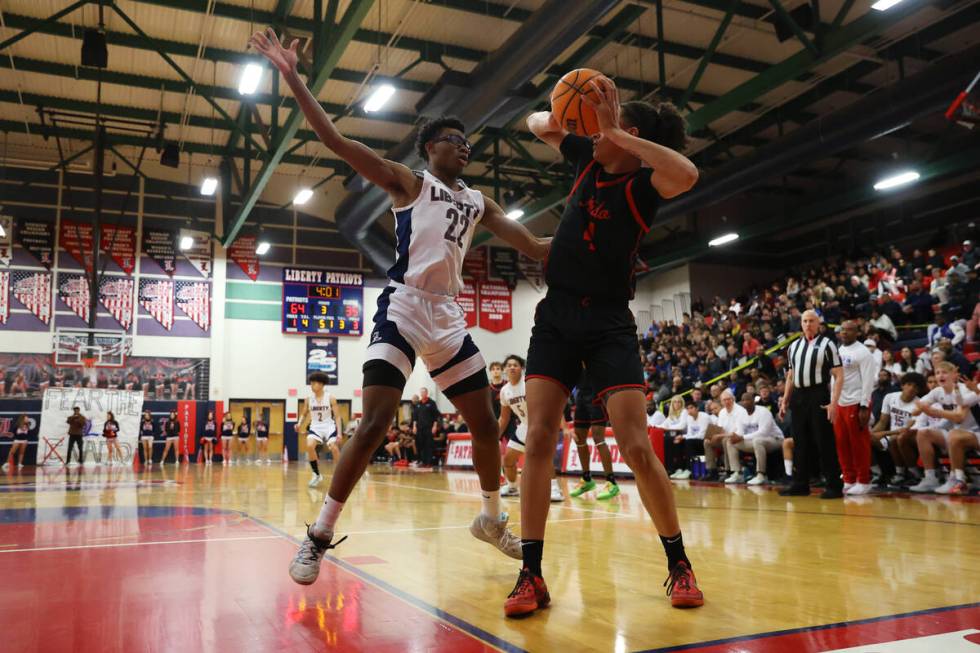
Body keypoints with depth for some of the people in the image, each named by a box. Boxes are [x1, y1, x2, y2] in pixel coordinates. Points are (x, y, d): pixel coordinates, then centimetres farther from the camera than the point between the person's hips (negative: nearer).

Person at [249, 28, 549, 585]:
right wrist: (293, 78, -13)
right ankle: (319, 537, -3)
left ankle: (491, 519, 29)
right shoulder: (408, 182, 3)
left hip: (449, 318, 6)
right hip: (402, 309, -6)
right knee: (375, 423, -16)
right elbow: (336, 140, -5)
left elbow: (532, 246, 19)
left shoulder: (479, 202, 19)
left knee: (486, 424, 8)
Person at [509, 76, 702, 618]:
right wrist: (552, 118, -1)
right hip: (556, 315, 5)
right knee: (538, 440, -6)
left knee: (636, 447, -11)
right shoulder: (587, 159, 9)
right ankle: (531, 574, -1)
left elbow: (687, 174, -31)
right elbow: (537, 124, 23)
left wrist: (613, 129, -26)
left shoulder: (643, 184, -8)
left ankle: (679, 565, 9)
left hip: (608, 324, -5)